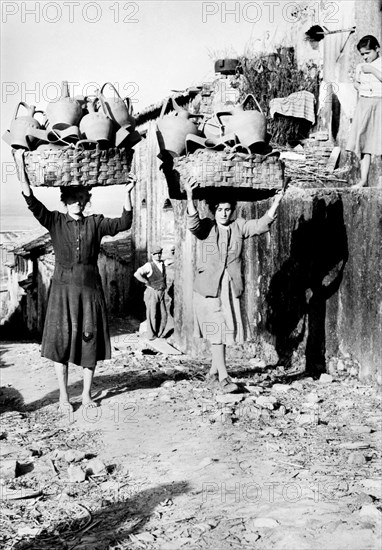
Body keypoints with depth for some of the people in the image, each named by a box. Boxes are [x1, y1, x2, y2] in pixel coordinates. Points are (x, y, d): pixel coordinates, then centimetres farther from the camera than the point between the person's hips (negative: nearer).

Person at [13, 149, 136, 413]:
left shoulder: (96, 223, 6)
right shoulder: (55, 222, 2)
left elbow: (125, 223, -5)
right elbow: (32, 201, -9)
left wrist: (127, 193, -15)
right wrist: (20, 165, -18)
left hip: (90, 290, 1)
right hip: (63, 289, -1)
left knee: (91, 342, 4)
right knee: (61, 342, 0)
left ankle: (87, 394, 17)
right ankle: (64, 397, 11)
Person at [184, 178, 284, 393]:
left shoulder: (239, 226, 7)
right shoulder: (206, 227, -1)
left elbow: (261, 225, -2)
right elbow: (193, 223, -21)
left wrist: (275, 204, -14)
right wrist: (190, 198, -35)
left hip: (232, 288, 4)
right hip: (209, 288, -4)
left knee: (226, 331, 10)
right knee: (216, 331, -6)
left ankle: (213, 373, 26)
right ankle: (224, 378, -4)